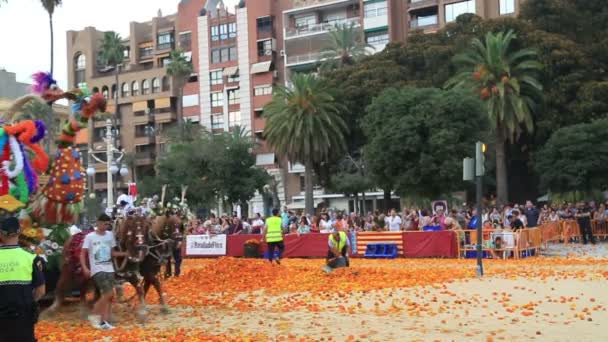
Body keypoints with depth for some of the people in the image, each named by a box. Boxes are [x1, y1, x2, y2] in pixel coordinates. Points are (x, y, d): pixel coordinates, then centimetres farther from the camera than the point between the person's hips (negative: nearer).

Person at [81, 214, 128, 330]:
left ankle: (105, 321, 6)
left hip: (109, 269, 5)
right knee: (109, 293, -17)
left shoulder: (110, 235, 10)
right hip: (97, 269, -5)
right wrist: (85, 268, -18)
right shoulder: (90, 237, -5)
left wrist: (126, 253, 3)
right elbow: (83, 254, -4)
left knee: (107, 295, 2)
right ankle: (94, 315, -1)